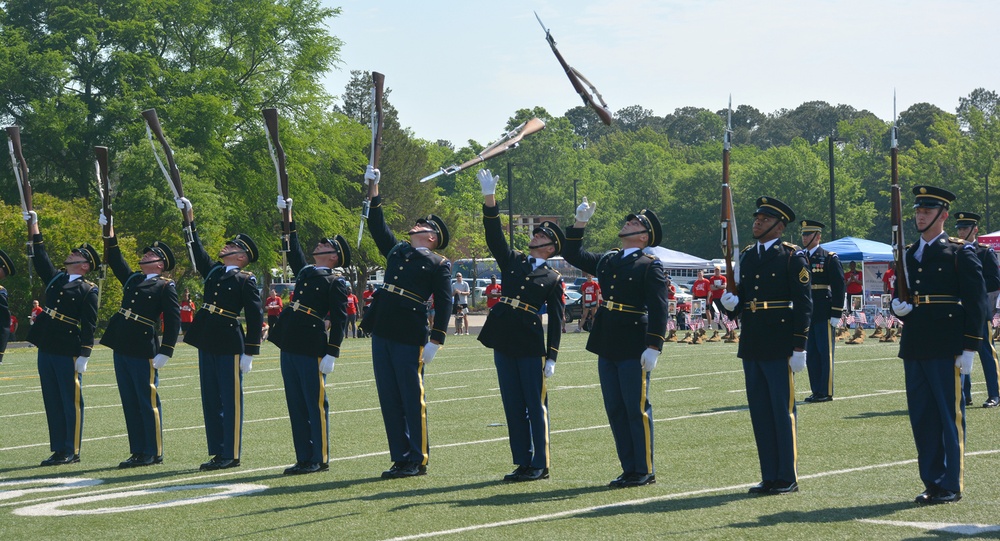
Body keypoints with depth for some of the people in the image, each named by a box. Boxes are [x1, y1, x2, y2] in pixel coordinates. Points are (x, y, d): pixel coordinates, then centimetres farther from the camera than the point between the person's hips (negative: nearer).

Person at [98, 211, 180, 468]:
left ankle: (153, 453, 4)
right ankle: (138, 452, 15)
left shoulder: (166, 286, -4)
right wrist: (109, 231, 21)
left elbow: (173, 321, -9)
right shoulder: (133, 279, 17)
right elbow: (114, 259, 27)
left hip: (143, 351, -7)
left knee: (148, 403, -2)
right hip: (122, 349, 8)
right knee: (130, 403, 9)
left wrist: (164, 352, -16)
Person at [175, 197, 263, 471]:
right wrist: (189, 221, 17)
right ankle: (217, 452, 16)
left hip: (230, 345, -7)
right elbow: (197, 251, 23)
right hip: (207, 344, 7)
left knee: (230, 400, -2)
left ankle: (231, 454, 2)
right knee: (210, 400, 9)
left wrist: (249, 353, -13)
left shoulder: (246, 281, -5)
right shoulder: (214, 271, 14)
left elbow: (255, 317, -9)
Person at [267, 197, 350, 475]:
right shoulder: (305, 272, 17)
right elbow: (292, 249, 31)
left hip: (312, 348, -8)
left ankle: (320, 459, 4)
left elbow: (339, 321, -9)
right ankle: (304, 459, 14)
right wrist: (287, 215, 29)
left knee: (315, 405, -2)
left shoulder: (336, 283, -4)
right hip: (290, 347, 8)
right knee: (296, 405, 9)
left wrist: (332, 353, -16)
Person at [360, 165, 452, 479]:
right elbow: (377, 227, 29)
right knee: (389, 400, 6)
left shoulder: (439, 265, 2)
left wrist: (435, 340, -13)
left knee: (412, 399, -2)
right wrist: (374, 189, 25)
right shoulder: (396, 251, 19)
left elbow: (444, 304, -4)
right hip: (382, 334, 6)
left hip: (410, 338, -6)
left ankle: (418, 460, 6)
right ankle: (400, 458, 13)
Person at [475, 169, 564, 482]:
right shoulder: (512, 262, 14)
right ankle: (522, 463, 14)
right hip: (504, 343, 5)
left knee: (536, 405, -1)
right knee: (513, 405, 8)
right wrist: (489, 198, -8)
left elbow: (556, 321, 0)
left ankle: (540, 465, 5)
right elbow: (494, 235, 3)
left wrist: (551, 357, -7)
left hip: (531, 346, -5)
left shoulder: (553, 280, 3)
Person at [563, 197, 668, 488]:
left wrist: (654, 346, -20)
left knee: (637, 409, -2)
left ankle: (645, 471, 7)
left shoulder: (650, 266, -7)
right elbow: (573, 255, 23)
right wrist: (580, 223, 13)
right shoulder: (608, 260, 14)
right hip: (607, 347, 7)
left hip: (633, 349, -7)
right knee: (615, 410, 9)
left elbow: (658, 308, -13)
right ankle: (629, 469, 17)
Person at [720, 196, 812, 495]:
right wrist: (733, 302, -4)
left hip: (779, 347, -6)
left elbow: (803, 303, -8)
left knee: (782, 412, -2)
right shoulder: (745, 255, 14)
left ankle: (788, 478, 5)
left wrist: (799, 348, -13)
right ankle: (769, 476, 15)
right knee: (760, 413, 8)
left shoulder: (793, 257, -4)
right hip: (751, 346, 6)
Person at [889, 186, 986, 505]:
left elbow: (976, 301, -6)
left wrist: (968, 348, -11)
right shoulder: (908, 254, 15)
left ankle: (951, 485, 4)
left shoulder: (960, 253, -2)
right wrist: (898, 307, -2)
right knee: (921, 417, 7)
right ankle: (932, 482, 15)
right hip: (914, 347, 6)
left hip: (946, 347, -6)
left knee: (950, 416, -2)